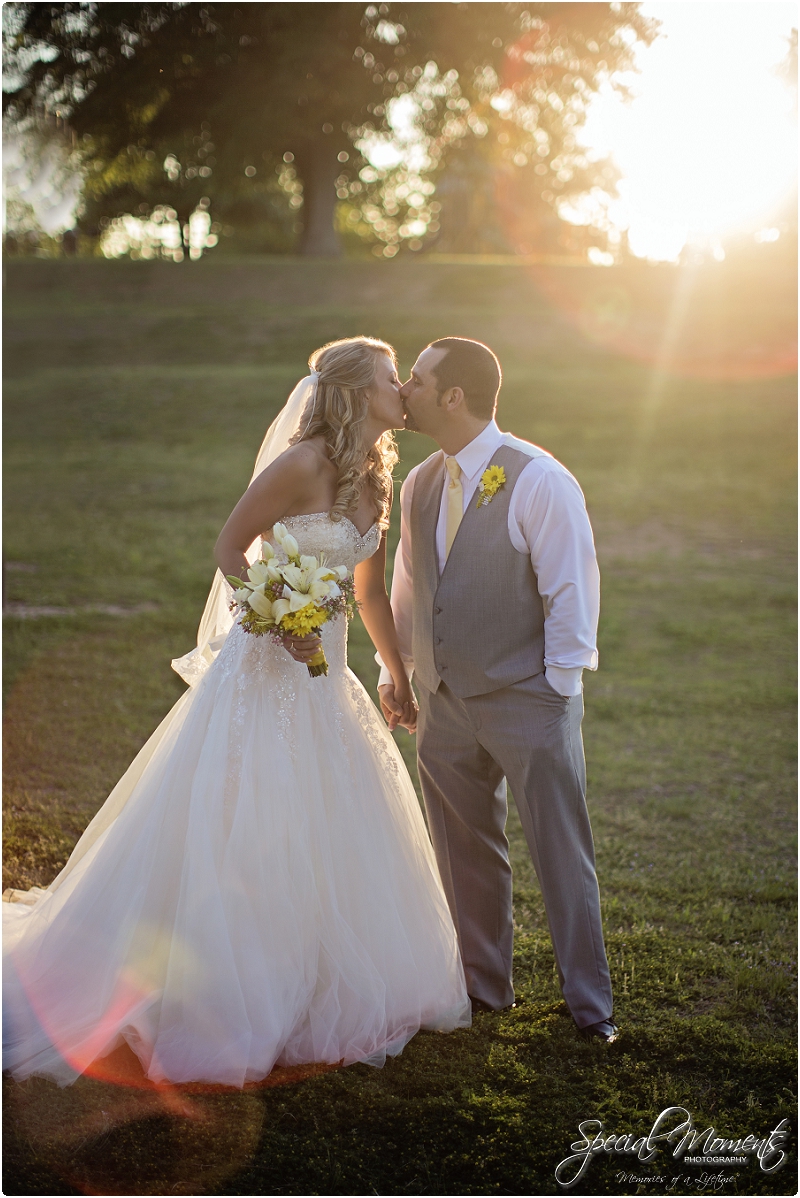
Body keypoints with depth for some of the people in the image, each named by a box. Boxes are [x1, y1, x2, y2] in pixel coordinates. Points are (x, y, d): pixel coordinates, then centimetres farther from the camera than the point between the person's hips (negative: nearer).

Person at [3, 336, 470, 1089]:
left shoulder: (378, 480, 7)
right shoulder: (302, 463, -16)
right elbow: (230, 546, -11)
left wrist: (399, 677, 24)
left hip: (325, 676, 8)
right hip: (265, 669, -8)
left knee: (335, 839, 13)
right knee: (234, 838, -2)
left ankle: (310, 989, 31)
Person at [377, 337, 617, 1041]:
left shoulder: (539, 480, -14)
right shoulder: (420, 485, 7)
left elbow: (572, 590, -12)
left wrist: (557, 688, -12)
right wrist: (394, 671, 15)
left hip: (529, 701, -6)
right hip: (444, 704, 6)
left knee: (563, 858, 3)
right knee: (466, 855, 15)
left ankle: (590, 1005, 16)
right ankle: (484, 987, 31)